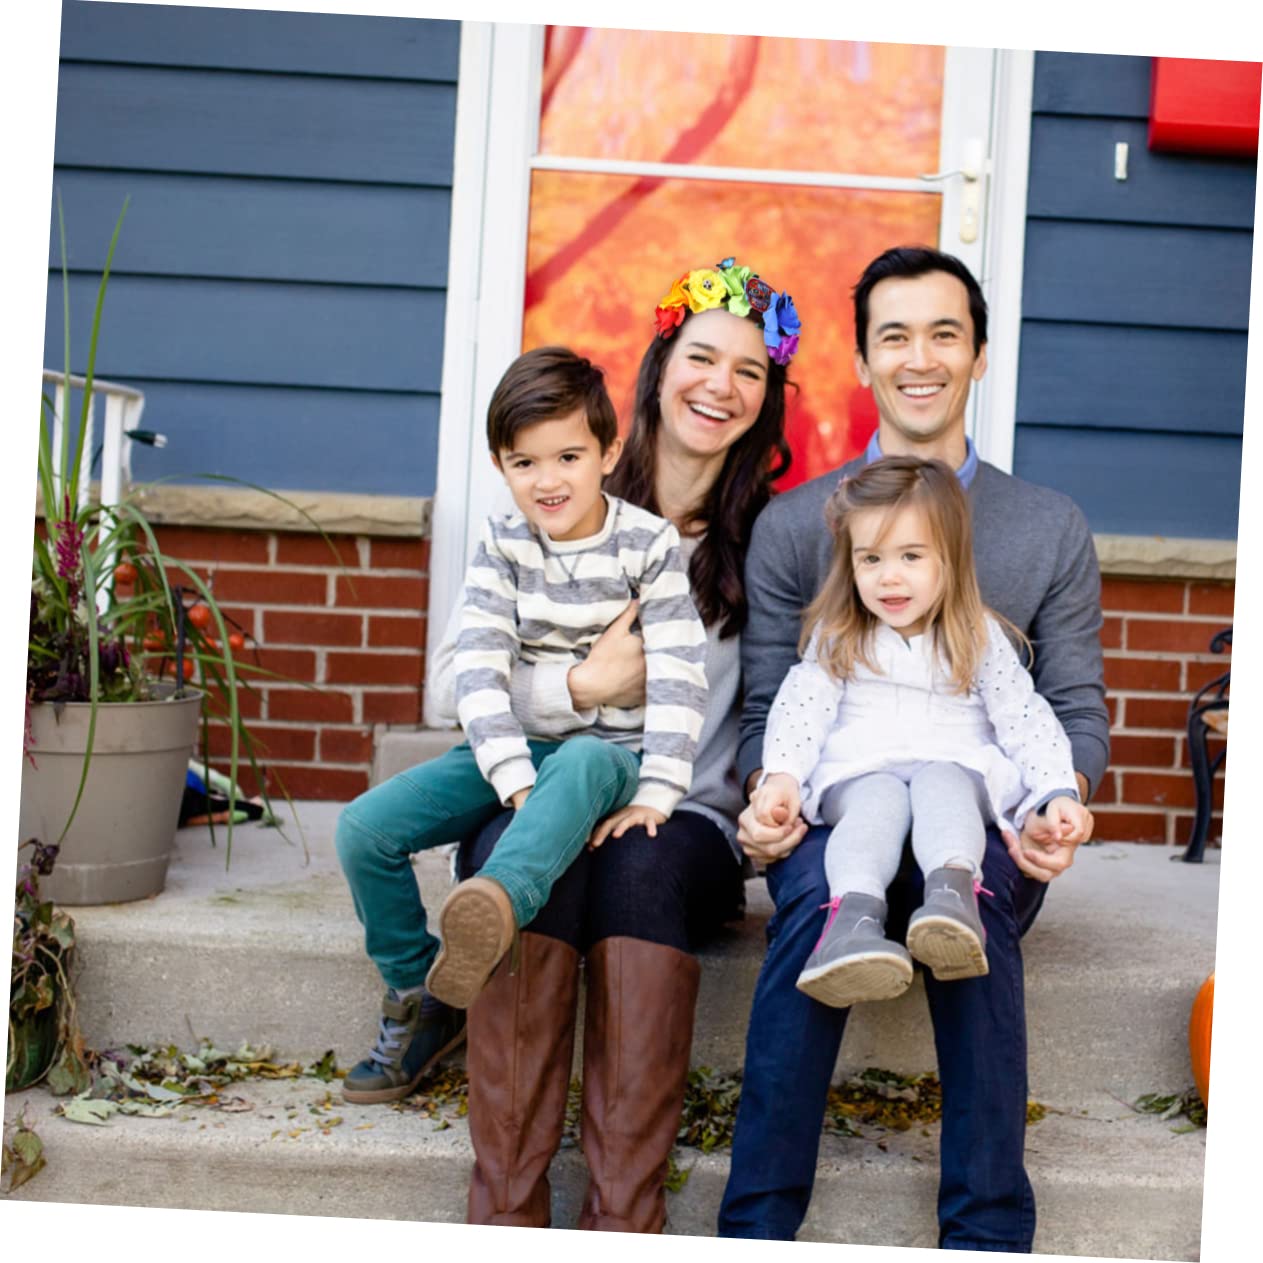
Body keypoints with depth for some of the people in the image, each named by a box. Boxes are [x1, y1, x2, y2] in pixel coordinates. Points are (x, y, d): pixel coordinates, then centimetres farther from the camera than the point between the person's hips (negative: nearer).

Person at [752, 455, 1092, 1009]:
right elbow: (800, 708, 2)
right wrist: (781, 775, -16)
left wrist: (1059, 792, -9)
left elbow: (1025, 718, 5)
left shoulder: (979, 638, 12)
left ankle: (953, 894, -63)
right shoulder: (836, 638, 14)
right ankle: (854, 915, -62)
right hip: (859, 771, 0)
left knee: (941, 785, -35)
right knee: (879, 800, -35)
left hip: (956, 765, 0)